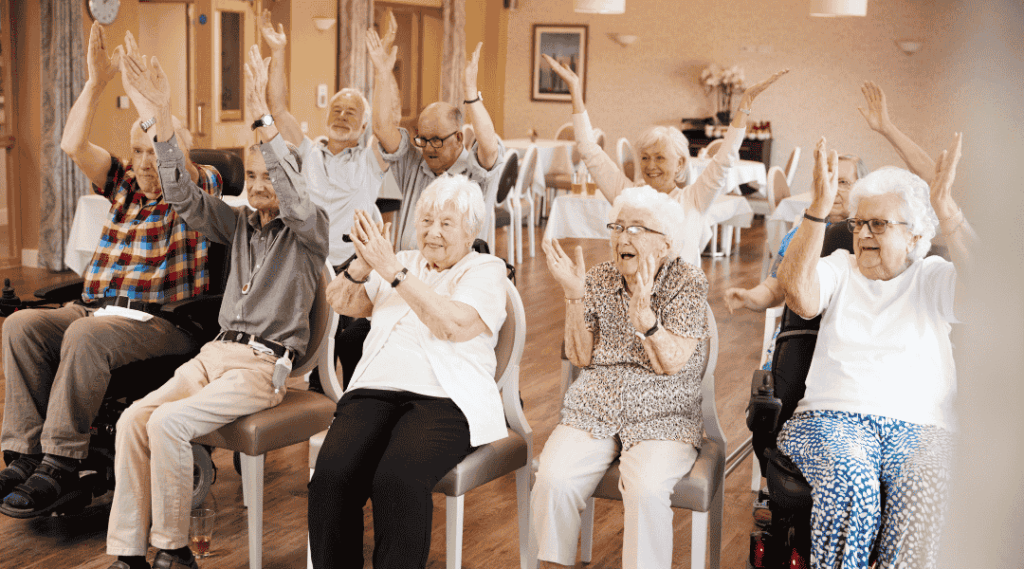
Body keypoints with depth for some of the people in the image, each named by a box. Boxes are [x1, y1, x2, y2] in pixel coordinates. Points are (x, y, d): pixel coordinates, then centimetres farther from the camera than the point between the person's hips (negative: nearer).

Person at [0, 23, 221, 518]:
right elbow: (73, 145, 7)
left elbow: (177, 165, -19)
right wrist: (97, 81, -1)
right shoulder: (124, 184, 19)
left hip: (163, 321, -6)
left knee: (85, 338, -34)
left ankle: (61, 467, -29)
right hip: (97, 308, 6)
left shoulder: (198, 190, 4)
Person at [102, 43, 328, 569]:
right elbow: (184, 197, 6)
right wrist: (160, 119, -7)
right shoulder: (240, 224, 17)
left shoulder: (309, 229, 0)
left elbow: (293, 196, -22)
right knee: (133, 419, -17)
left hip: (265, 363, -6)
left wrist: (261, 117, -33)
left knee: (169, 422, -26)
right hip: (217, 351, 6)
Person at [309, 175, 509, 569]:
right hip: (375, 390, 4)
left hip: (444, 400, -4)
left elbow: (453, 325, -11)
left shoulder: (485, 270, 9)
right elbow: (340, 302, 15)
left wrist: (392, 270, -13)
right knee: (332, 474, -26)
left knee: (397, 481, -33)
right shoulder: (403, 263, 24)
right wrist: (363, 264, -6)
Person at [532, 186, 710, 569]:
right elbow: (580, 357, 2)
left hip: (662, 418, -3)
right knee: (554, 481, -24)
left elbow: (670, 364, -13)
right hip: (593, 410, 3)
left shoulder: (689, 284, -3)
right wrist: (574, 295, -9)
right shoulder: (598, 280, 8)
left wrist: (643, 310, -29)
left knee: (647, 490, -32)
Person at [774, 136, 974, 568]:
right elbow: (799, 297, -8)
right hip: (832, 418, 0)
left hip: (920, 425, 0)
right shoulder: (839, 268, 14)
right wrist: (819, 207, -13)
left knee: (926, 494, -32)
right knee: (850, 483, -33)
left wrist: (945, 207, -15)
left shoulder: (932, 278, 12)